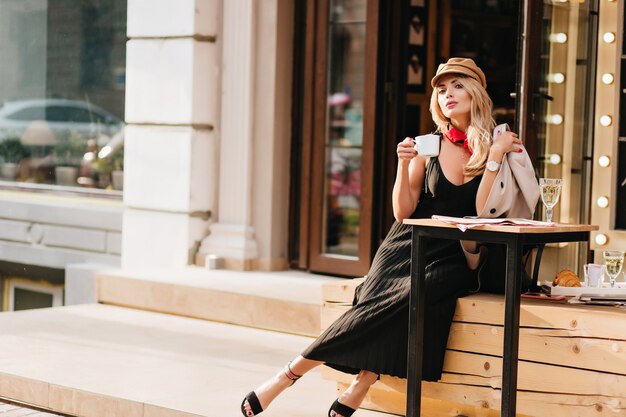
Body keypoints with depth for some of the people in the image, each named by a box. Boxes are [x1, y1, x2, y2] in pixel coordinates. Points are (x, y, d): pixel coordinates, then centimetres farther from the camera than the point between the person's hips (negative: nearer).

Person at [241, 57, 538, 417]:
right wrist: (404, 165, -11)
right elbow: (403, 212, 2)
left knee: (415, 295, -34)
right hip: (410, 247, 1)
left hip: (453, 258, -1)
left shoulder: (496, 146, 2)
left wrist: (495, 155, -14)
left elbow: (483, 211, -9)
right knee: (379, 305, -27)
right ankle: (288, 375, -19)